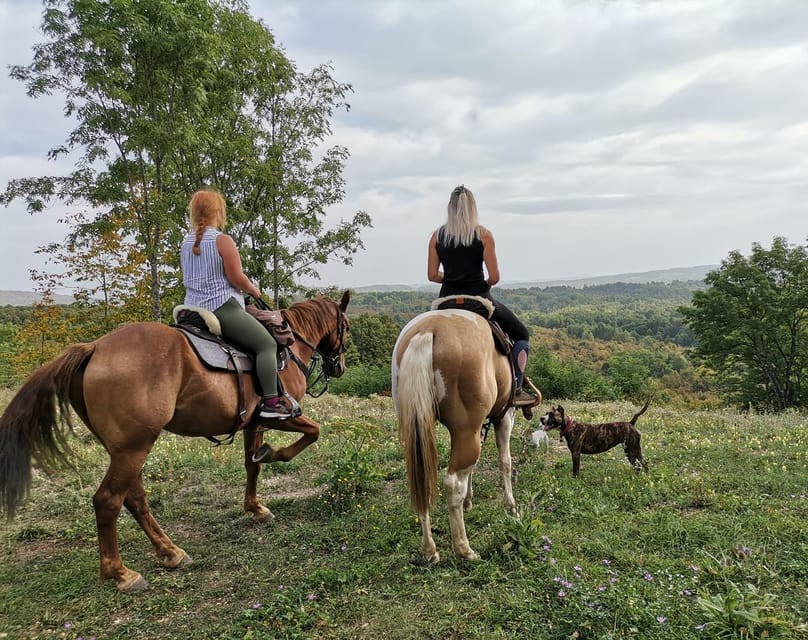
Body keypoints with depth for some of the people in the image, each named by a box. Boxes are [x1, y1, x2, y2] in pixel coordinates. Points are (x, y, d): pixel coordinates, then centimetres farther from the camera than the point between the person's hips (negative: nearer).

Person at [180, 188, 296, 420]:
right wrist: (254, 290, 5)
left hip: (193, 310, 9)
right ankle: (270, 402, -12)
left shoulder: (186, 243, 13)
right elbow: (236, 278, -15)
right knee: (267, 344, -5)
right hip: (222, 307, -9)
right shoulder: (222, 240, -12)